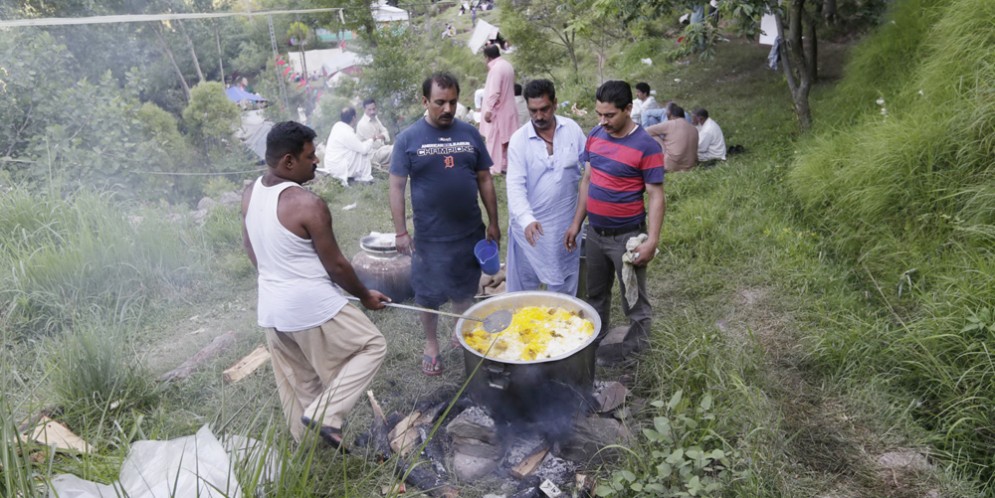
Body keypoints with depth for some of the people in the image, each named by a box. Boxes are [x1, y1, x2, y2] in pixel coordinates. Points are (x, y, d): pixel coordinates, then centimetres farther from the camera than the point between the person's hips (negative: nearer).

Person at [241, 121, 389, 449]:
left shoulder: (249, 195, 2)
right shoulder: (309, 205, -22)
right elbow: (336, 265, -14)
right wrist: (365, 296, 1)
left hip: (271, 308, 8)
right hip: (312, 307, -8)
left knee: (296, 384, 23)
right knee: (372, 346, 10)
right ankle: (324, 415, 4)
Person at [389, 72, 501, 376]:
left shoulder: (470, 134, 2)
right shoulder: (408, 138, -6)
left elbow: (484, 180, 7)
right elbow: (396, 186, -5)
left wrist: (493, 222, 7)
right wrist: (400, 231, -9)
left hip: (470, 232, 3)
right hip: (430, 237, -2)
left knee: (464, 291, 18)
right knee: (429, 295, 11)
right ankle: (431, 345, 33)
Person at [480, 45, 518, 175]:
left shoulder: (496, 68, -19)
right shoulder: (507, 65, 10)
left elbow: (494, 92, -25)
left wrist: (489, 110, -23)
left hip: (498, 110, -9)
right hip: (507, 108, 9)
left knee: (495, 139, -1)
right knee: (504, 138, 14)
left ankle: (496, 167, 4)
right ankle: (504, 164, 21)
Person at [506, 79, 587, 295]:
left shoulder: (572, 129, -3)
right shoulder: (519, 139, -11)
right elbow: (515, 185, -18)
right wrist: (526, 219, -33)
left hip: (565, 222, 2)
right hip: (529, 224, -2)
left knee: (563, 285, 17)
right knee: (523, 285, 12)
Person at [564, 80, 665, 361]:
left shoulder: (646, 147, -17)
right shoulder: (595, 136, 2)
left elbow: (656, 197, -15)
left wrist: (652, 241, -21)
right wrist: (576, 224, 9)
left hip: (627, 236, -6)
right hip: (595, 232, 6)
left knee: (633, 297, 10)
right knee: (596, 292, 21)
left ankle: (636, 344, 30)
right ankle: (594, 337, 40)